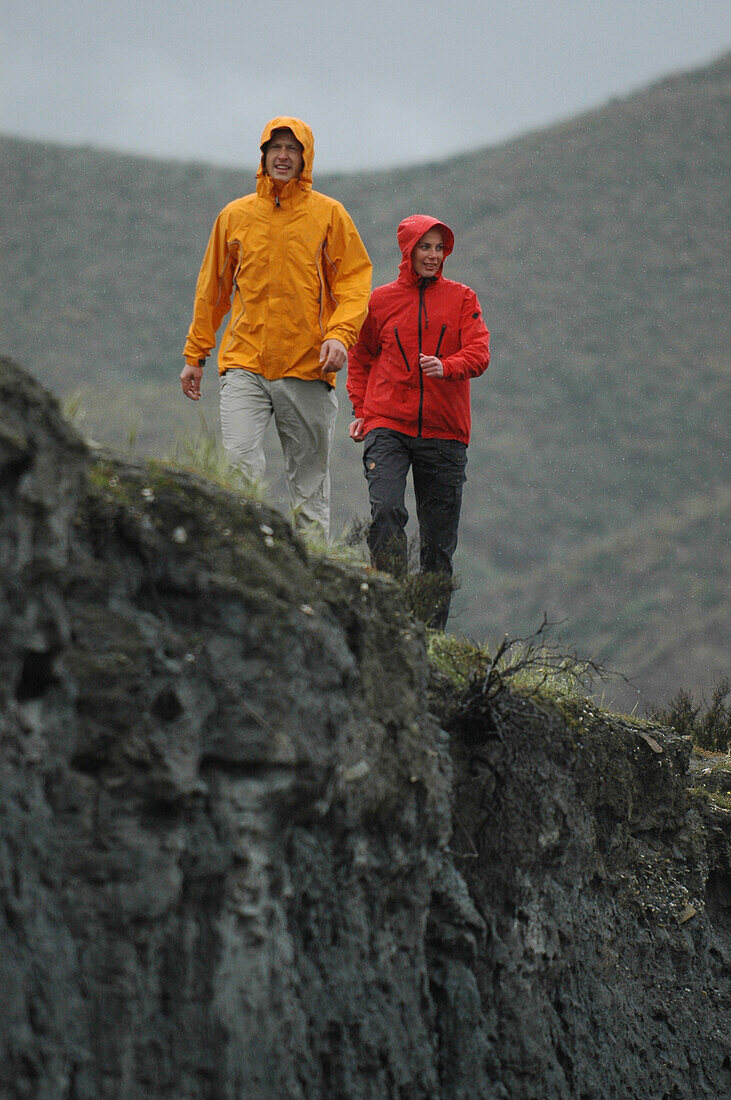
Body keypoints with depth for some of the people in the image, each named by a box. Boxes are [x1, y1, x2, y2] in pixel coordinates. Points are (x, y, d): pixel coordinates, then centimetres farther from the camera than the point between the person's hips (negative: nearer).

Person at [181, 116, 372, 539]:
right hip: (244, 363, 1)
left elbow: (355, 281, 2)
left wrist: (340, 334, -14)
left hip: (308, 367, -1)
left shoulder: (328, 214, 6)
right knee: (240, 461, -18)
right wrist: (195, 355, 17)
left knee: (310, 481, 3)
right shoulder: (235, 215, 12)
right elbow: (212, 290, 19)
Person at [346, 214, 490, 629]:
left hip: (445, 431, 1)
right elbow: (361, 359, 19)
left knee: (439, 538, 2)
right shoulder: (381, 301, 9)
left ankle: (432, 629, 9)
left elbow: (479, 354, -3)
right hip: (388, 427, -1)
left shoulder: (462, 299, 8)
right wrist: (361, 411, 6)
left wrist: (446, 367, -24)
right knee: (386, 509, -24)